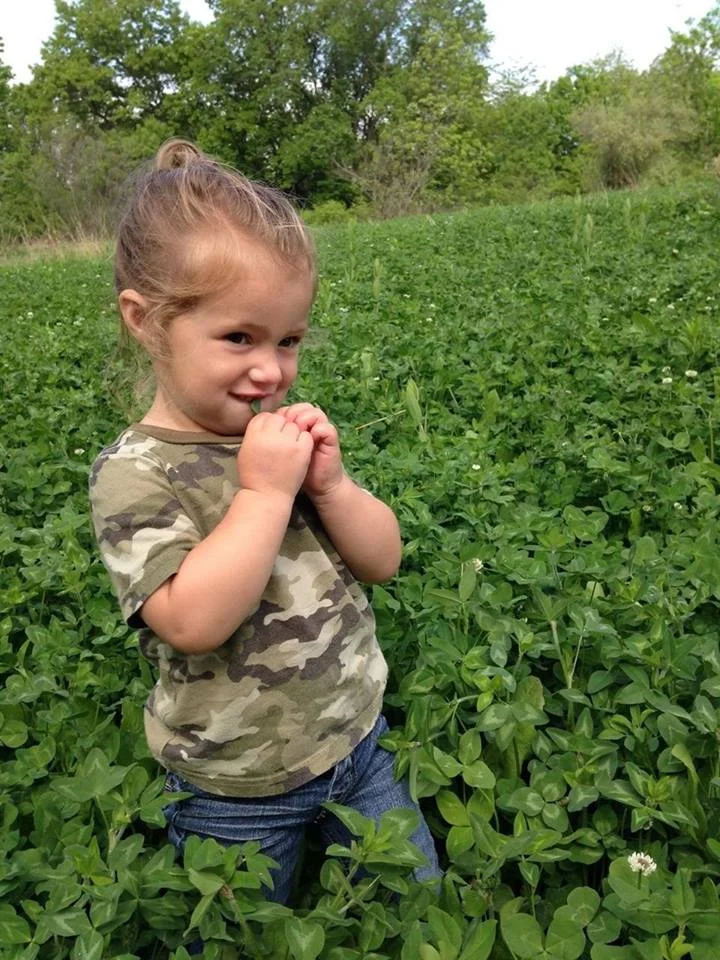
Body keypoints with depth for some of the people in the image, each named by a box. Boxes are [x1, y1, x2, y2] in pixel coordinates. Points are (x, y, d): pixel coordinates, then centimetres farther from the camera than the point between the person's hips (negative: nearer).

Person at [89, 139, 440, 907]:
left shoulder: (288, 435, -4)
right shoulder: (133, 473, -21)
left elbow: (383, 561, -3)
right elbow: (193, 622, -32)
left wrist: (329, 482, -20)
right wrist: (265, 491, -31)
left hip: (356, 742, 5)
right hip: (239, 791, -4)